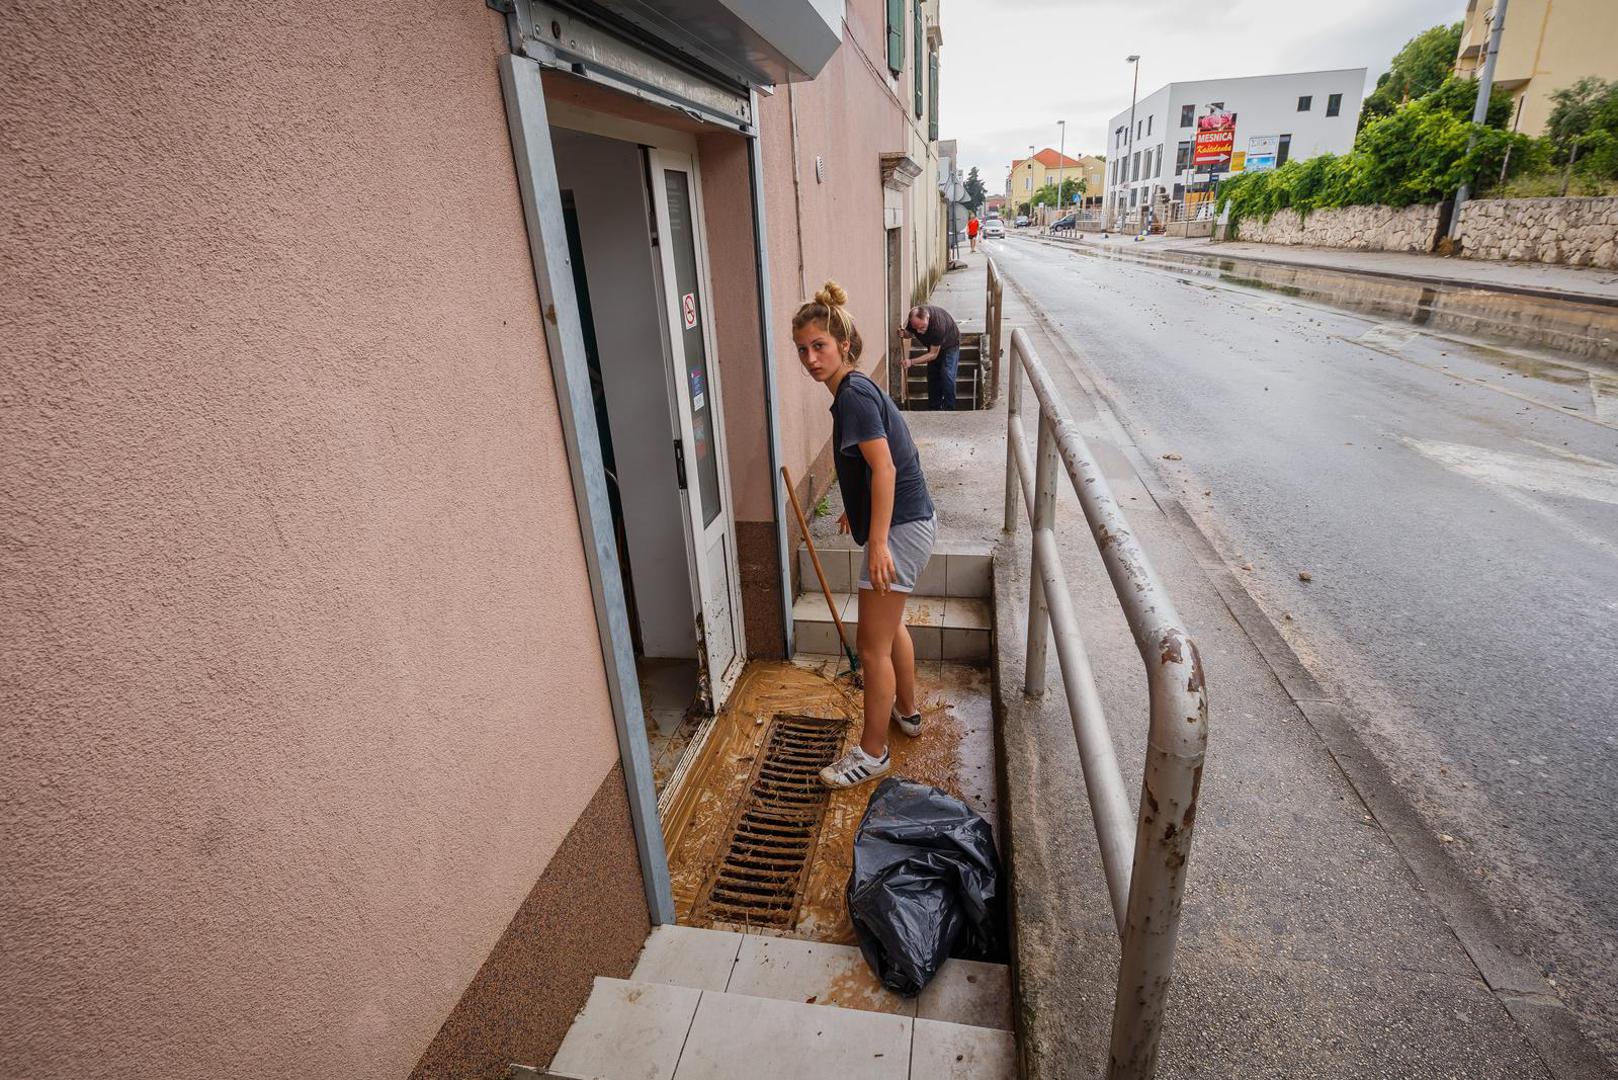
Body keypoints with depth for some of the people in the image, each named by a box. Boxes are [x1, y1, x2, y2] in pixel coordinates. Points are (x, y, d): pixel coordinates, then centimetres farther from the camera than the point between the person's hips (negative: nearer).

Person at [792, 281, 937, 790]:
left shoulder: (854, 394, -19)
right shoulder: (856, 389, 11)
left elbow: (885, 468, -25)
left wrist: (877, 544, -27)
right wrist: (856, 510, 33)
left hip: (900, 528, -11)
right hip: (909, 521, 11)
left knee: (872, 644, -1)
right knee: (889, 624, 26)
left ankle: (872, 752, 13)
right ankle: (907, 711, 44)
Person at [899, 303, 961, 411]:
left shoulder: (938, 324, -43)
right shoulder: (913, 318, -27)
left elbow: (933, 354, -34)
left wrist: (912, 362, -41)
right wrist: (903, 333, -28)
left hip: (950, 345, -6)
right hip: (933, 345, 6)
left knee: (947, 376, -19)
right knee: (932, 376, 4)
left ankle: (949, 409, -12)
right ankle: (933, 409, 14)